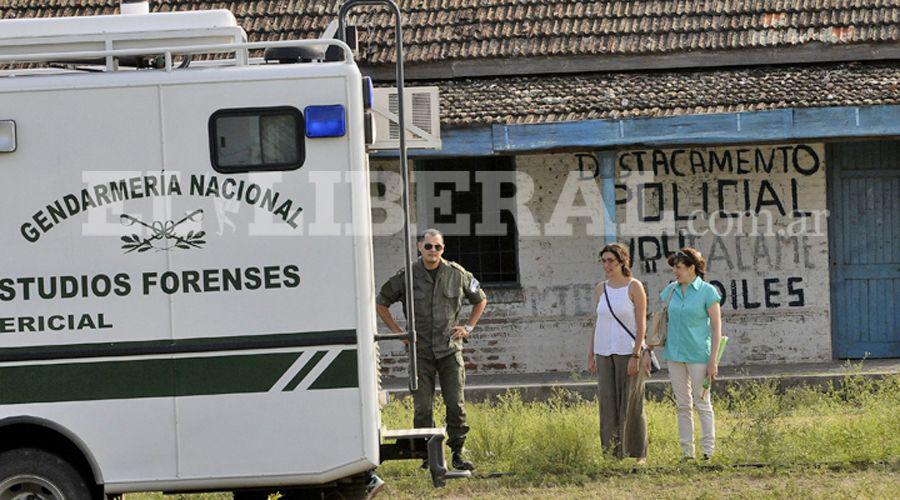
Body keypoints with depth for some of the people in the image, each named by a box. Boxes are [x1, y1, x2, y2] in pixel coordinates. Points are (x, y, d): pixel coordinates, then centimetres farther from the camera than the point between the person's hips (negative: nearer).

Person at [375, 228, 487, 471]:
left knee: (456, 405, -4)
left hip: (450, 349, 1)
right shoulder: (406, 276, -3)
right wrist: (398, 332, 4)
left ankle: (457, 453, 7)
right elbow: (380, 303, 10)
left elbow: (480, 300, 18)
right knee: (423, 408, -2)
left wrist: (468, 327, 8)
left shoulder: (457, 274, 1)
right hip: (420, 351, -1)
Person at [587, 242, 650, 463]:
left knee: (632, 405, -2)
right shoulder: (600, 289, 9)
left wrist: (636, 356, -16)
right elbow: (597, 325, 13)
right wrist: (590, 356, 8)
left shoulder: (634, 287, -6)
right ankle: (613, 454, 8)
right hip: (605, 354, 5)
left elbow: (641, 325, -8)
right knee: (608, 405, 3)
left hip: (628, 352, -5)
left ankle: (639, 454, 6)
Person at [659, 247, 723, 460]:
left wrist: (713, 360, -11)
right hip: (674, 354, 5)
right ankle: (687, 453, 14)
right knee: (683, 406, 9)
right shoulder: (671, 290, 7)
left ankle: (708, 452, 3)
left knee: (702, 404, -2)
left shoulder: (707, 291, -7)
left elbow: (716, 326, -7)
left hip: (698, 355, -5)